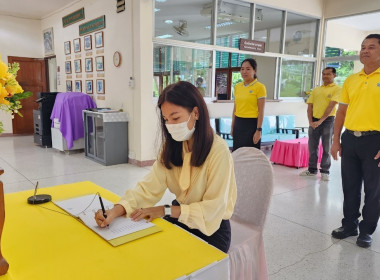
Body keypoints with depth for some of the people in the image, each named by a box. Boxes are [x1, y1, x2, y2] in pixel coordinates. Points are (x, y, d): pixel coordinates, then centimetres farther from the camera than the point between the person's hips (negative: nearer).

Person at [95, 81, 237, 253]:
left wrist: (165, 210, -23)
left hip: (211, 230, -5)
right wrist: (114, 212, -27)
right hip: (179, 220, 5)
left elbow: (214, 208, -21)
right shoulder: (171, 146, -1)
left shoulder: (218, 151, -22)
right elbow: (149, 188, -12)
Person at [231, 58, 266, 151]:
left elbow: (261, 111, -10)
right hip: (238, 124, 6)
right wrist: (232, 127, 13)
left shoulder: (259, 87, -7)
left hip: (251, 124, -5)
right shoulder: (237, 87, 9)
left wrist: (258, 130, -14)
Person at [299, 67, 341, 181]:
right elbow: (309, 107, 9)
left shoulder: (337, 89, -1)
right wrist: (311, 121, -5)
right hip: (314, 121, 4)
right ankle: (312, 169, 20)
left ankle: (325, 171, 13)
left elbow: (331, 106, -11)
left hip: (327, 120, -4)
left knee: (326, 147, 3)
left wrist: (320, 121, -18)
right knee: (312, 146, 8)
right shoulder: (316, 90, 13)